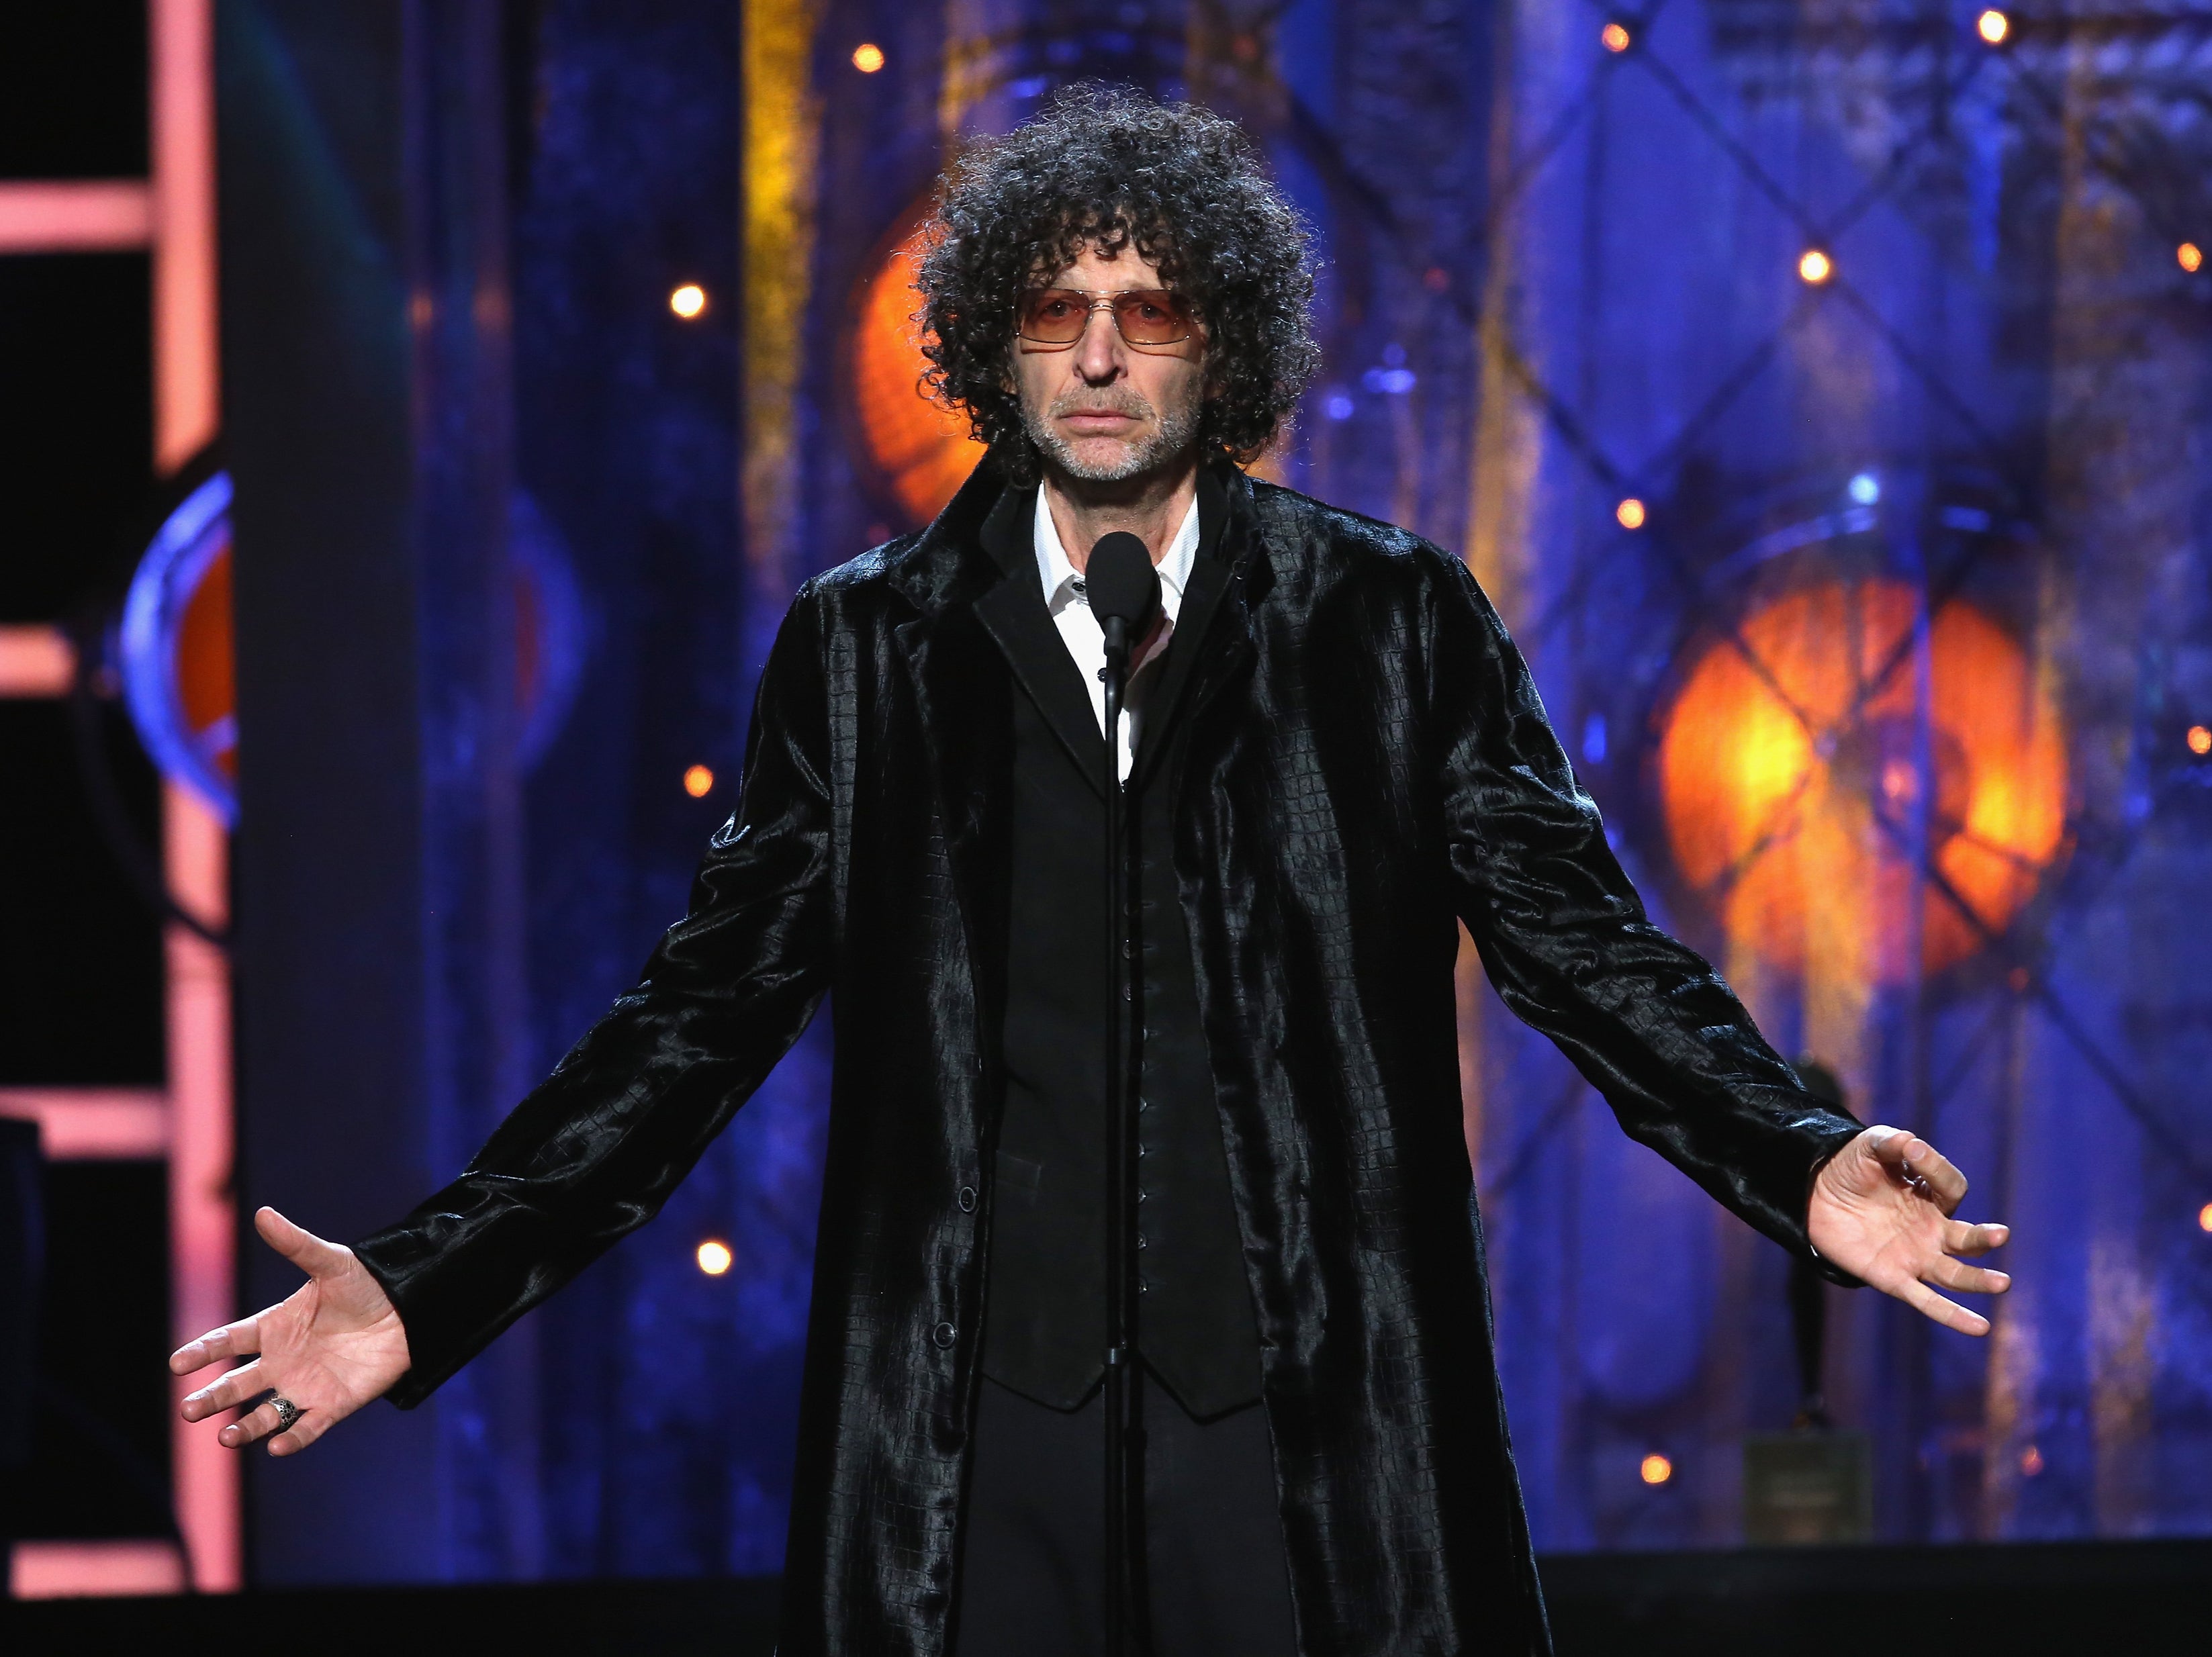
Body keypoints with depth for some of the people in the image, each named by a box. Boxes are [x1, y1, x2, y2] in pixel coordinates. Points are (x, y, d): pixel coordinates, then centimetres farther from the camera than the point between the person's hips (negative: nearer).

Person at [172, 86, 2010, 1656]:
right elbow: (707, 1006, 9)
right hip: (972, 1432, 1)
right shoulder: (867, 650, 9)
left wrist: (1802, 1166, -15)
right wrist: (426, 1290, 0)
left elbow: (1583, 944, 3)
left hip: (1308, 1426, -1)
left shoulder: (1392, 622, 6)